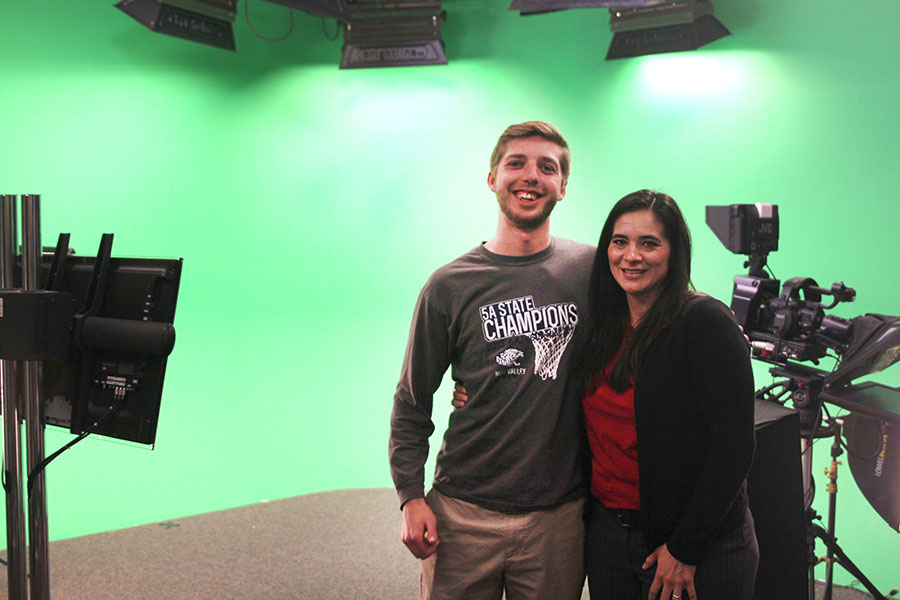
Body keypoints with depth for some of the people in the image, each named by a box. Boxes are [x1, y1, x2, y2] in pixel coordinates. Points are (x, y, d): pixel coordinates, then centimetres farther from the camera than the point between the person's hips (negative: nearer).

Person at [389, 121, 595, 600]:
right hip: (463, 513, -1)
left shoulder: (593, 269, -1)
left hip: (560, 515, 1)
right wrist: (411, 496, -5)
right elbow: (412, 402, 3)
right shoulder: (450, 285, -3)